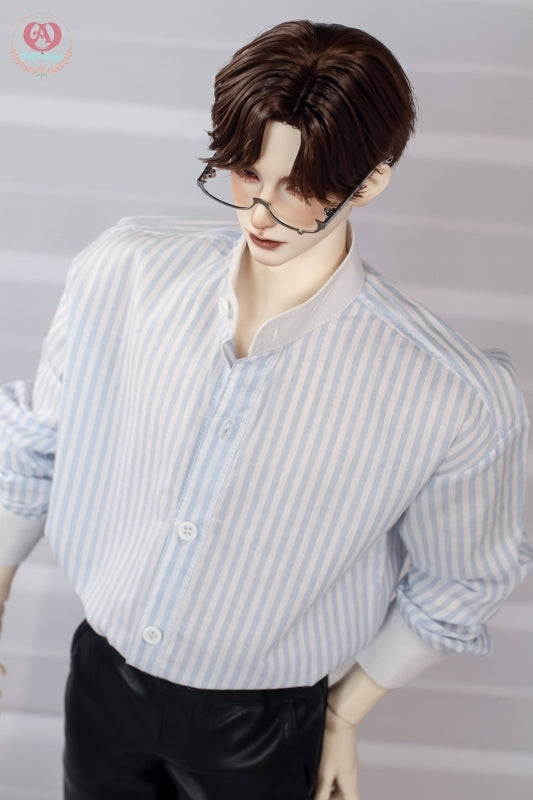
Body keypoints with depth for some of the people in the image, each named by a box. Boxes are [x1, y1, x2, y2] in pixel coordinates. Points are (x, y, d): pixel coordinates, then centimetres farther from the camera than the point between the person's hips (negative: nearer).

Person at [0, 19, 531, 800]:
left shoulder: (459, 402, -28)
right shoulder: (121, 269, -19)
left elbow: (457, 583, -10)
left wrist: (345, 715, 1)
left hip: (261, 730, -2)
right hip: (102, 673, 3)